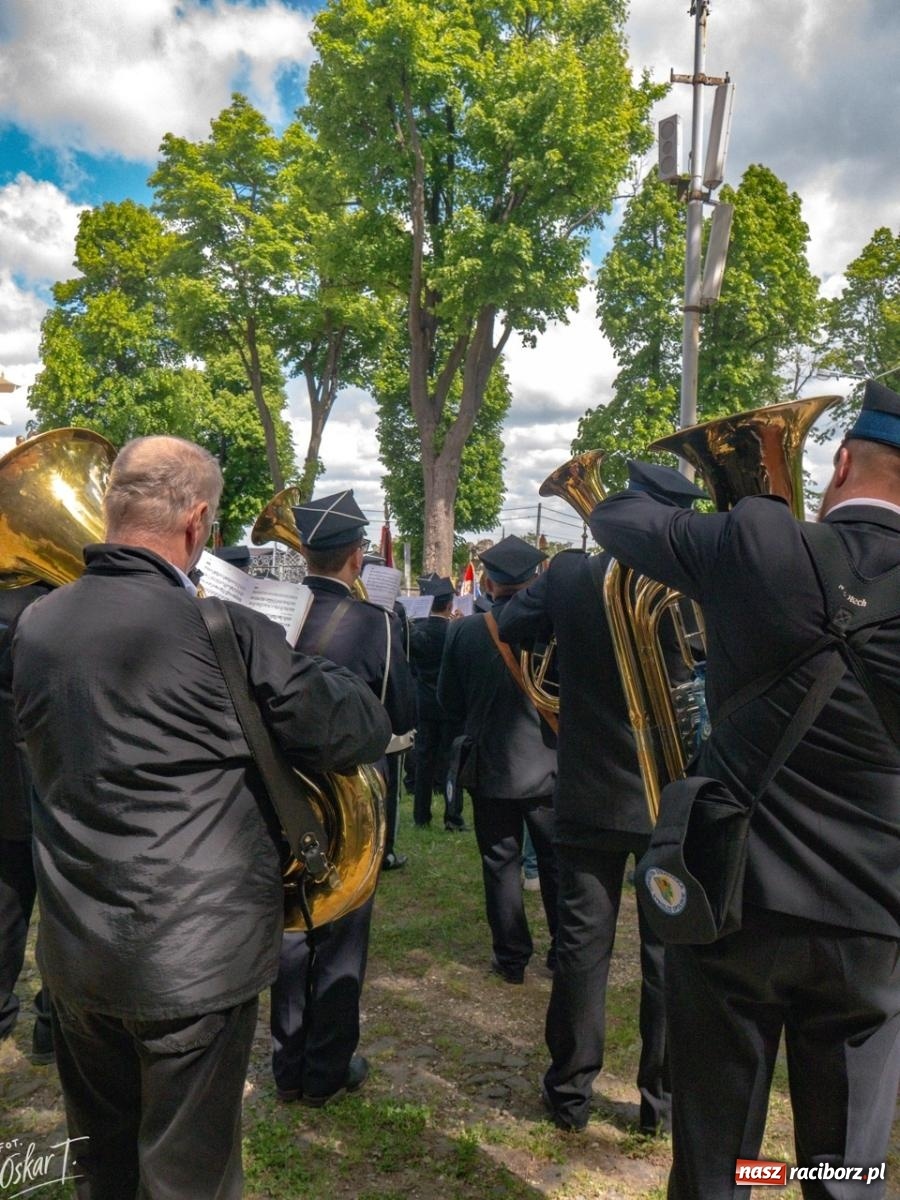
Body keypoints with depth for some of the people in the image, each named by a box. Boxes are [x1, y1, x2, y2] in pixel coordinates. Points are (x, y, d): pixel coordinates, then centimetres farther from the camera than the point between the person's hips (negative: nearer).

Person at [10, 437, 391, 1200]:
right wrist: (304, 667, 5)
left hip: (73, 952, 6)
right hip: (193, 956, -6)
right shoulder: (224, 633, -20)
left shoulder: (35, 626, -1)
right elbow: (363, 734, -14)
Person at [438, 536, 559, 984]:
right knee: (557, 863, 15)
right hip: (550, 766, 0)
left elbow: (448, 700, -1)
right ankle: (565, 952, 26)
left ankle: (511, 957, 20)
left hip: (491, 767, 0)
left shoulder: (464, 631, -11)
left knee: (502, 864, 12)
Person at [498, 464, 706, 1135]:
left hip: (590, 796, 1)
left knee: (583, 944, 11)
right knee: (671, 950, 13)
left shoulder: (572, 576, -10)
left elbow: (509, 627, 3)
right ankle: (663, 1098, 26)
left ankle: (570, 1092, 24)